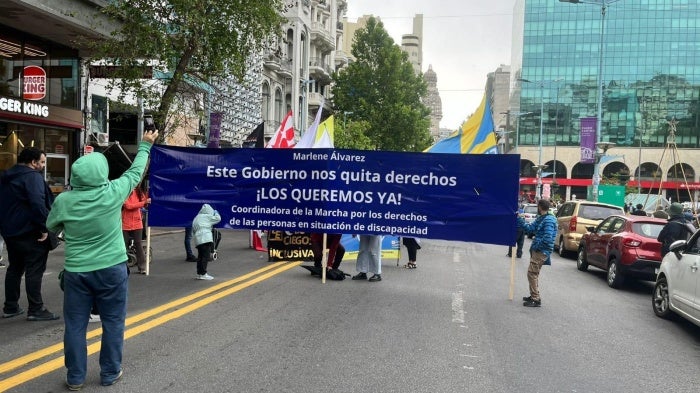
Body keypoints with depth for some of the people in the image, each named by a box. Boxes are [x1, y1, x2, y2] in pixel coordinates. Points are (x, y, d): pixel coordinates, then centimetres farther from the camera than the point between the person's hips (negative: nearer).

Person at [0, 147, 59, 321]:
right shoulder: (33, 176, -16)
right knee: (34, 271, -4)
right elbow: (38, 204, -27)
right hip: (29, 232, -9)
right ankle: (36, 310, -1)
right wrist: (44, 228, -23)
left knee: (14, 269, 16)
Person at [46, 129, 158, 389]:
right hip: (112, 269, -1)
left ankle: (75, 377, 21)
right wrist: (145, 146, 19)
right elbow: (135, 172, 5)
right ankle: (110, 373, 21)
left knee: (75, 324, 12)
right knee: (113, 322, 11)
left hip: (76, 271, 2)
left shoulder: (64, 200, -9)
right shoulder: (113, 192, -13)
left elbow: (51, 226, 9)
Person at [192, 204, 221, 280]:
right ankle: (203, 274, -10)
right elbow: (218, 219, 6)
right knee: (206, 256, -7)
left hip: (198, 240, 8)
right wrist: (216, 213, 21)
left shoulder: (196, 218, 24)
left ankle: (199, 273, 15)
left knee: (200, 256, 12)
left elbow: (193, 231, 21)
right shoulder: (207, 216, 2)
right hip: (206, 238, -8)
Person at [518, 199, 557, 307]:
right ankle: (534, 296, 30)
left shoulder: (548, 220, -18)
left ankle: (536, 300, -5)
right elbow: (529, 228, 12)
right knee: (534, 273, 18)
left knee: (532, 273, -9)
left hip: (541, 251, -10)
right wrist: (519, 219, 7)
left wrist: (536, 246, -18)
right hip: (537, 250, 10)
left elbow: (547, 238, -26)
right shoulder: (540, 219, 12)